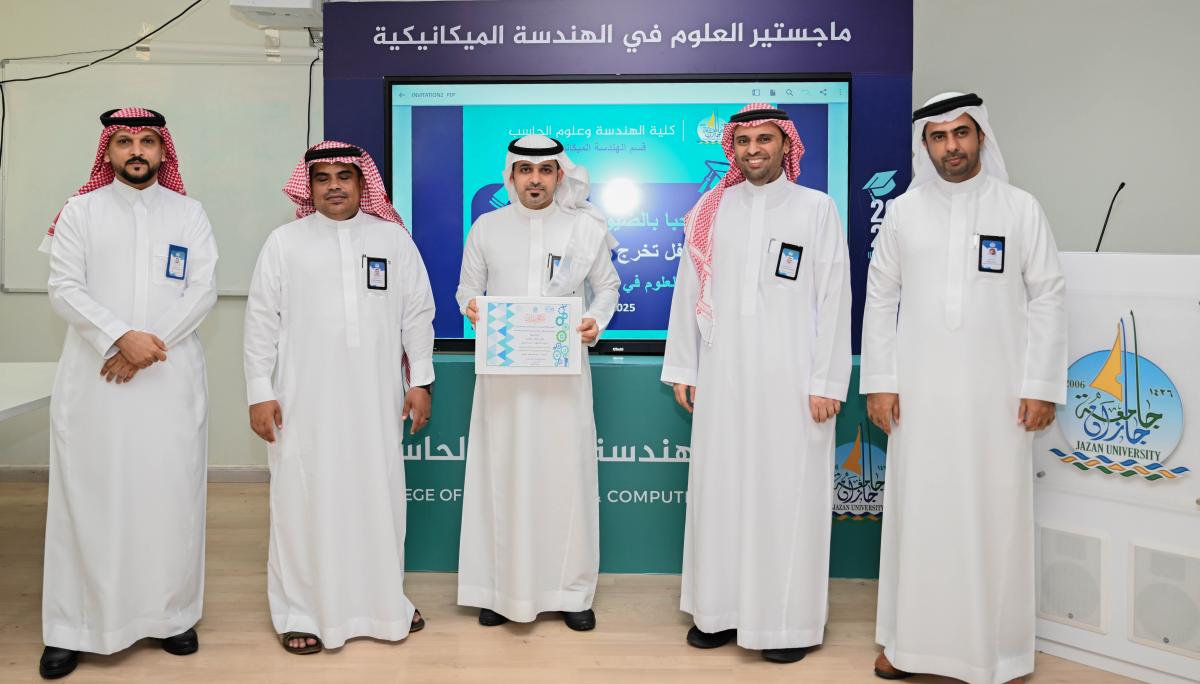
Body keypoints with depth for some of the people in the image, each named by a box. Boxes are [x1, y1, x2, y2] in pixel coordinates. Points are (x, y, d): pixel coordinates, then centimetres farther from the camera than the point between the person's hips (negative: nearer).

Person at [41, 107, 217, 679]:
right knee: (87, 497, 3)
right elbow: (63, 290, -2)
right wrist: (121, 338, -16)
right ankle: (72, 627, 11)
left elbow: (203, 291, -1)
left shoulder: (189, 214, 8)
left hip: (170, 377, 0)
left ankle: (171, 614, 15)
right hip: (94, 377, 0)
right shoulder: (79, 210, 7)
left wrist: (149, 345, -12)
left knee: (170, 495, 4)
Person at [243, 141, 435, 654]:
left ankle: (385, 601, 23)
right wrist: (260, 392, -3)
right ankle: (300, 611, 17)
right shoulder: (284, 242, 2)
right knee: (303, 500, 3)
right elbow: (262, 320, 1)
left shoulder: (394, 238, 6)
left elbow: (417, 314, 7)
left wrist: (420, 381, 3)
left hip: (375, 398, 1)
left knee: (379, 496, 8)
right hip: (306, 398, -1)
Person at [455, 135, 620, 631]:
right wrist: (471, 306, -10)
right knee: (502, 473, 4)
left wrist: (597, 321, -8)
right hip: (502, 368, 1)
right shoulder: (486, 228, 6)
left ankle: (571, 590, 15)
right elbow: (467, 287, 12)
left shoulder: (588, 227, 4)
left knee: (566, 473, 2)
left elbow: (607, 285, 11)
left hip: (563, 368, -1)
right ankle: (500, 588, 17)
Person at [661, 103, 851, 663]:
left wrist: (828, 383, -7)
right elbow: (688, 292, 10)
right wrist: (681, 369, 7)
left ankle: (790, 621, 14)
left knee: (788, 495, 1)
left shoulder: (817, 208, 3)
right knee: (720, 490, 7)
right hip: (721, 377, 3)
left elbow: (834, 299, -2)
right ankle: (719, 610, 21)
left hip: (790, 380, -2)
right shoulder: (711, 210, 9)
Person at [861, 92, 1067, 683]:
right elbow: (880, 298, 6)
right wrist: (879, 381, 0)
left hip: (996, 392, -1)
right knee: (917, 512, 6)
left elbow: (1046, 298, 1)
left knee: (995, 516, 3)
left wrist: (1041, 386, -4)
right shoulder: (904, 211, 6)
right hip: (918, 390, 1)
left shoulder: (1020, 208, 3)